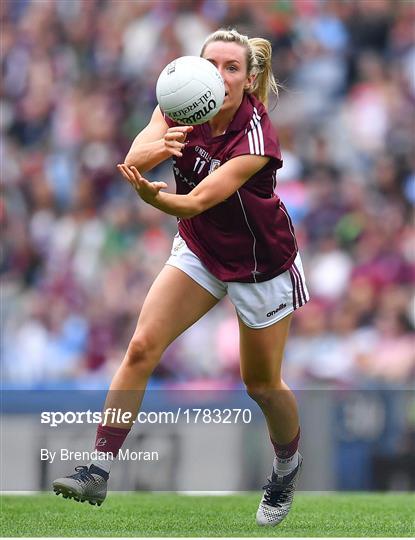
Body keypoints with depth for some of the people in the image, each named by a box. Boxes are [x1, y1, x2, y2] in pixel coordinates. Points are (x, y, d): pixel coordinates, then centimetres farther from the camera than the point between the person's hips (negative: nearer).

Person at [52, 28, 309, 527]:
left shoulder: (257, 138, -31)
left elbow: (194, 202, -38)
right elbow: (135, 157, -31)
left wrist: (152, 195, -58)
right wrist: (160, 146, -53)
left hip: (262, 264, -4)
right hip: (199, 251, 4)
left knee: (261, 383, 9)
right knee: (141, 347, -13)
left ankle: (287, 466, 39)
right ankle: (98, 471, -14)